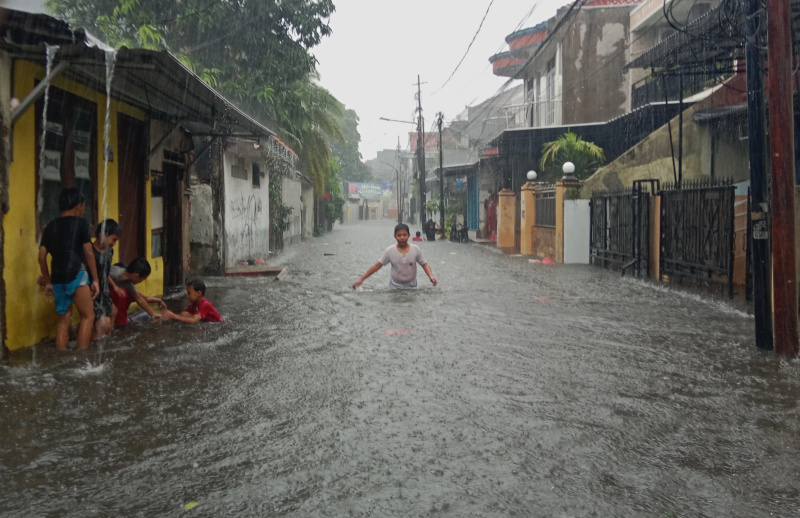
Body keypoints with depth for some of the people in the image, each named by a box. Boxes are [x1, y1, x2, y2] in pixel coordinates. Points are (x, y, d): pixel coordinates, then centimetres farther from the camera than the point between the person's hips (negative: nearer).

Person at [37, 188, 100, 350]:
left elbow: (42, 257, 10)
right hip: (76, 275, -5)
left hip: (57, 279, 6)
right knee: (88, 316, 2)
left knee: (64, 319, 13)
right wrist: (95, 279, 0)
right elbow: (88, 253, -4)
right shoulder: (80, 223, 0)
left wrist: (48, 282, 17)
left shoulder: (51, 226, 14)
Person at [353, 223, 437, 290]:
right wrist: (361, 279, -11)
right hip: (395, 286, 0)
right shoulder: (390, 251, -7)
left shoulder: (416, 250, -6)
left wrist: (431, 276, -21)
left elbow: (424, 264, 0)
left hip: (411, 286, 0)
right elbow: (377, 266, -5)